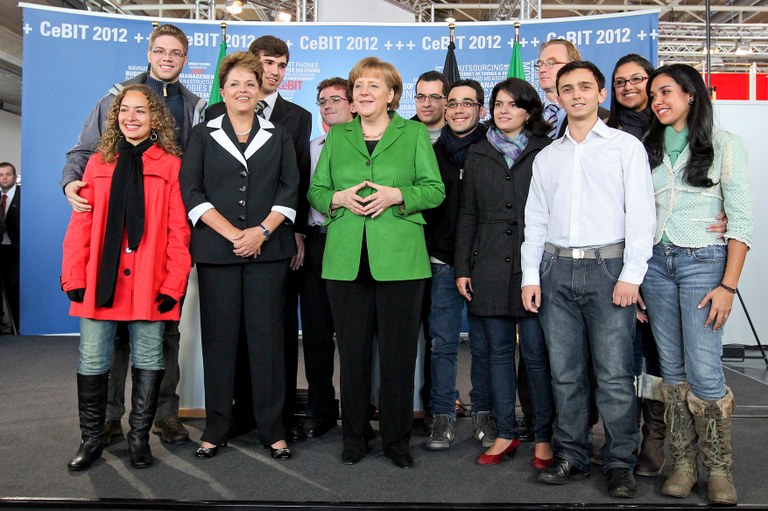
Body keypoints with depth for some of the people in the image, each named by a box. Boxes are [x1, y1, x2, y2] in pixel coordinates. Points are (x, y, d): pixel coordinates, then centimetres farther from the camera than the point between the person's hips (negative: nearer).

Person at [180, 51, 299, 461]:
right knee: (219, 337, 2)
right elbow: (191, 191, 0)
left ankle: (272, 429, 9)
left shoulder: (278, 137, 14)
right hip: (217, 251, 0)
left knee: (267, 336, 0)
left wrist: (260, 232, -10)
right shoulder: (203, 135, 11)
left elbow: (290, 191, 6)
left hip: (268, 250, 1)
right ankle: (215, 428, 14)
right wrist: (233, 234, -10)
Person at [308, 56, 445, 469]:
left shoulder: (415, 133, 9)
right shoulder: (337, 135, 15)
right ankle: (355, 435, 22)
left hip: (400, 258, -2)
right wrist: (339, 198, -7)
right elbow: (315, 191, 14)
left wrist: (396, 195, -12)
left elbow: (435, 190, 4)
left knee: (398, 351, 3)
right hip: (346, 259, 2)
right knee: (352, 350, 7)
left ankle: (397, 438, 18)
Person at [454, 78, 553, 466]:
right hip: (490, 266, 3)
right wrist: (462, 267, 7)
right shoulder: (478, 154, 13)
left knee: (537, 353, -1)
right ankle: (506, 433, 19)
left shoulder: (545, 152, 4)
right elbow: (467, 213, 13)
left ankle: (545, 437, 12)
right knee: (497, 350, 8)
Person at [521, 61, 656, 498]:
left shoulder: (626, 146, 5)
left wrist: (631, 275, -10)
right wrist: (530, 276, 6)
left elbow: (641, 215, -2)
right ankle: (572, 457, 17)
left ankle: (620, 463, 9)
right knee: (565, 372, 6)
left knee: (614, 374, -4)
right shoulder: (547, 157, 17)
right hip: (556, 269, 4)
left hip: (608, 267, -3)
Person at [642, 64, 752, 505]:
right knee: (673, 370, 7)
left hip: (704, 261, -4)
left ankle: (720, 468, 10)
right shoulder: (650, 149, 12)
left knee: (704, 372, -8)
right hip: (656, 263, 4)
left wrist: (729, 285, -12)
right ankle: (684, 462, 17)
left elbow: (742, 220, -5)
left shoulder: (724, 145, -1)